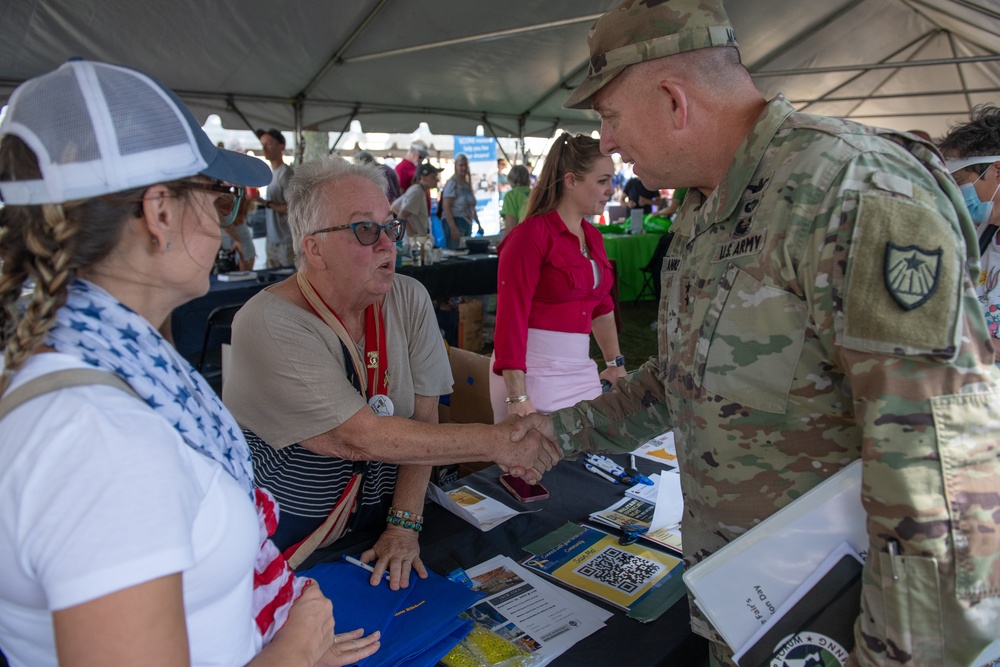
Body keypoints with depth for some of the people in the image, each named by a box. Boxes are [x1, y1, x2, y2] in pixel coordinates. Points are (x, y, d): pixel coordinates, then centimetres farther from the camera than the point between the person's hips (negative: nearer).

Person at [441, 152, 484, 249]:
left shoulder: (467, 184, 17)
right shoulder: (452, 183, -7)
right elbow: (446, 206, -15)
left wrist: (478, 224, 22)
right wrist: (453, 228, -23)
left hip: (467, 223, 8)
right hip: (455, 222, -8)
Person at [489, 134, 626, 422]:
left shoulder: (593, 237, 10)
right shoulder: (531, 234, -13)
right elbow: (510, 319, -17)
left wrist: (615, 363, 21)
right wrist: (517, 398, -22)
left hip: (581, 370, 7)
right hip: (534, 373, -7)